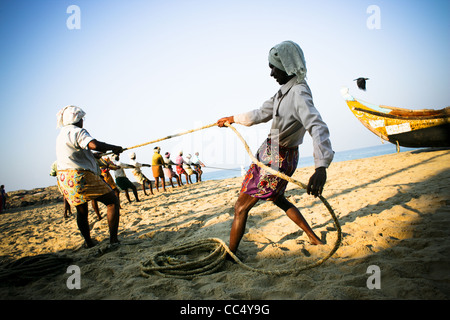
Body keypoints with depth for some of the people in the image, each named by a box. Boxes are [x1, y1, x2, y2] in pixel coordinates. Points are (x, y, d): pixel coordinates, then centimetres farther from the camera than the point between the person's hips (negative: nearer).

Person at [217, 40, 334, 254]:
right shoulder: (286, 90, 6)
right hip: (277, 156, 10)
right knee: (277, 198, 29)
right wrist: (233, 119, 28)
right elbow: (262, 114, 19)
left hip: (275, 159, -10)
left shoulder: (299, 94, -24)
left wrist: (321, 167, -53)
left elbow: (317, 127, -38)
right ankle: (314, 238, 33)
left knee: (241, 207, 1)